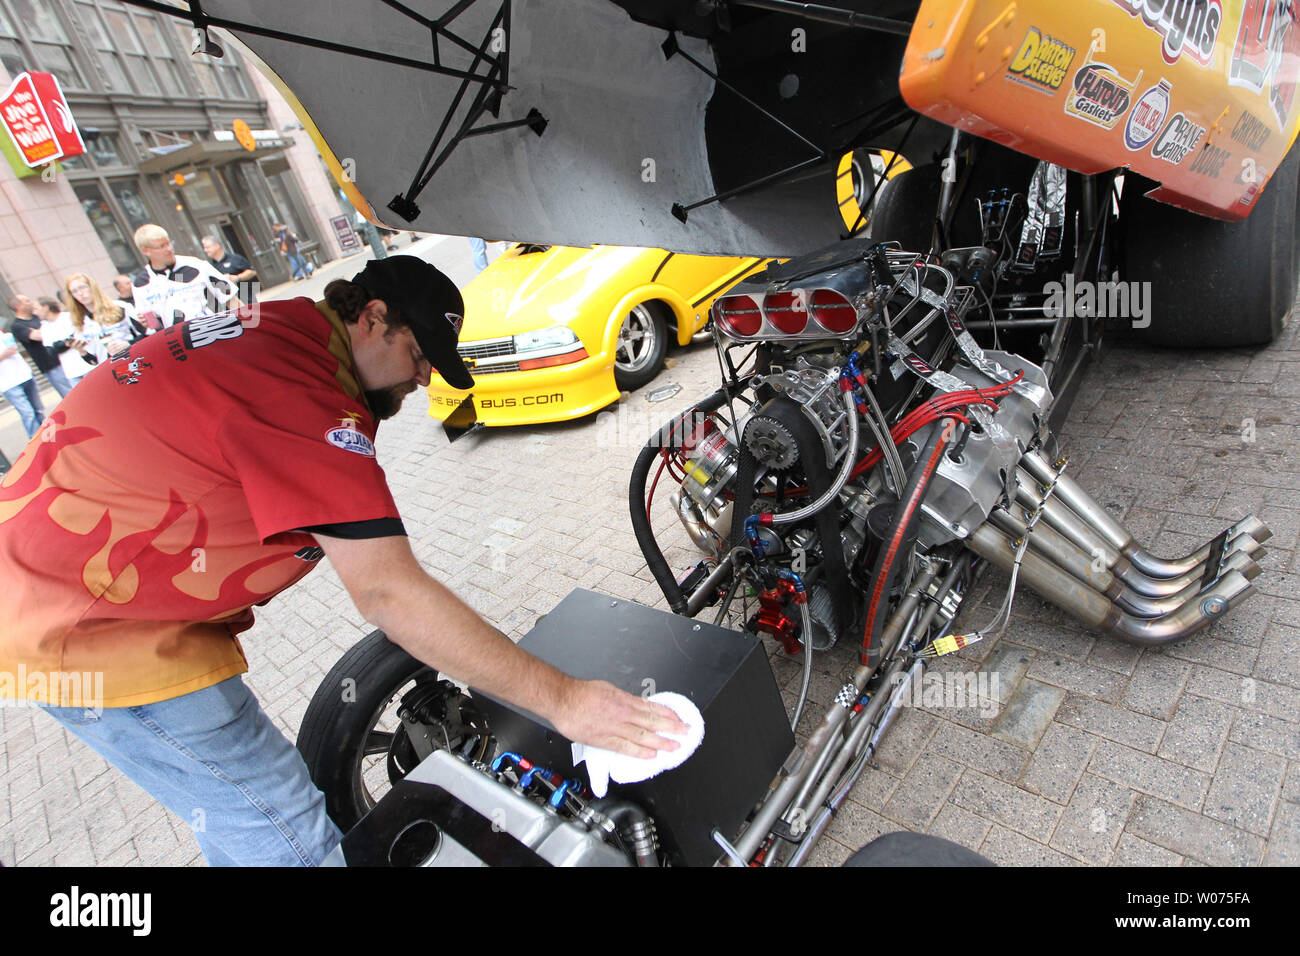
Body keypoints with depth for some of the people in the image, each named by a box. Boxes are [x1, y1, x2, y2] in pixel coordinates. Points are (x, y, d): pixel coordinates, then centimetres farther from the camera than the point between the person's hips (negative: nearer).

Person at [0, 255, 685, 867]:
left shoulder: (270, 329, 2)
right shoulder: (305, 397, -28)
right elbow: (389, 593, -31)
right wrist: (561, 700, -26)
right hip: (91, 628, -9)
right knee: (287, 834, -2)